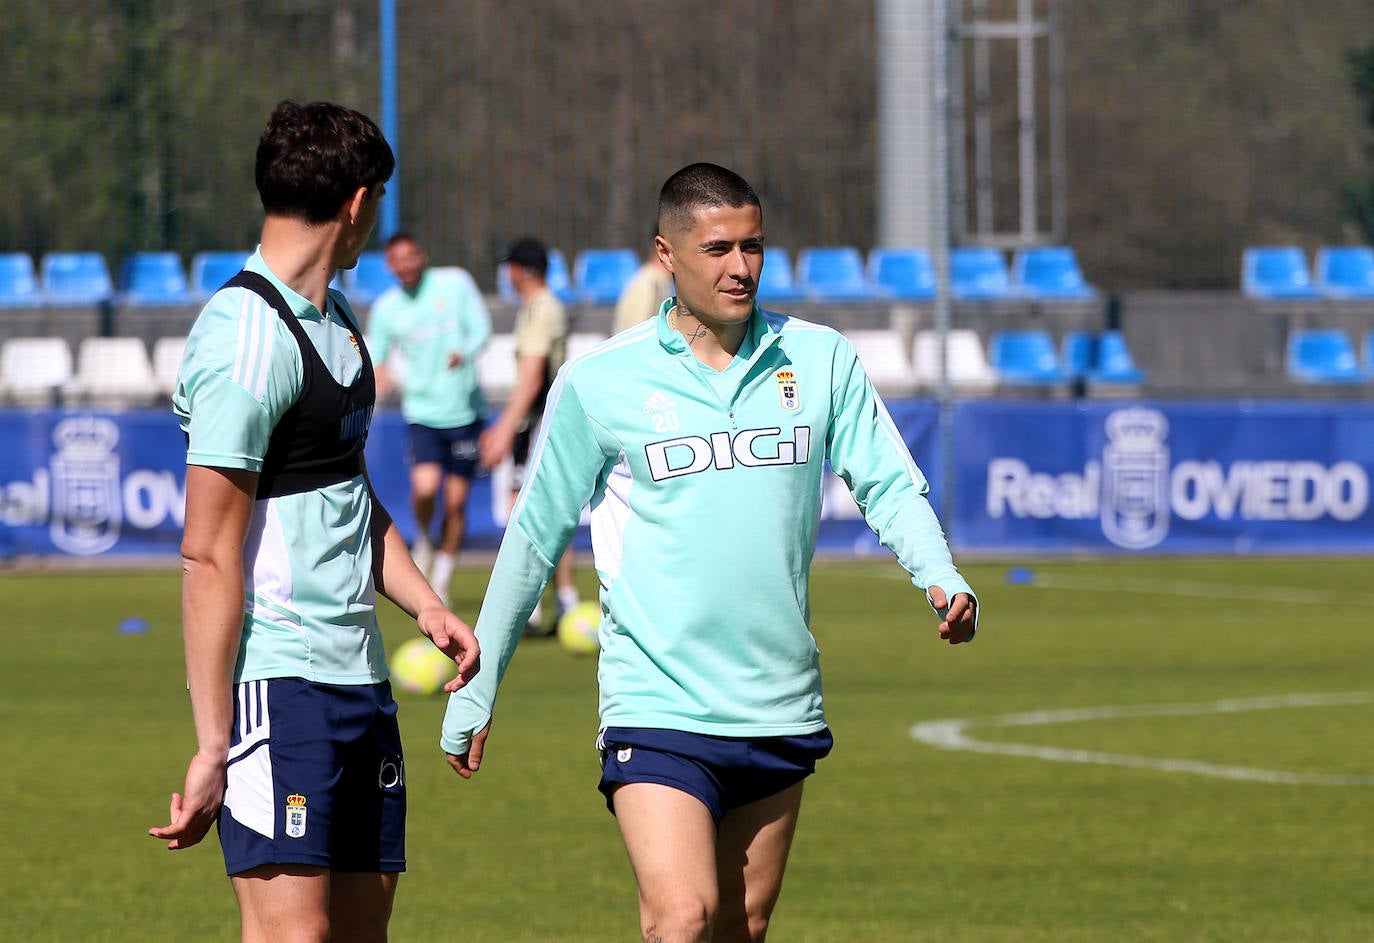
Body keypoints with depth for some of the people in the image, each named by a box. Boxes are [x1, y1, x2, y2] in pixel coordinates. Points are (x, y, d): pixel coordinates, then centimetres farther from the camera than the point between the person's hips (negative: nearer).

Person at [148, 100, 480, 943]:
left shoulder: (335, 321, 15)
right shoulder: (247, 340, -15)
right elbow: (209, 556, -17)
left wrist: (425, 603, 11)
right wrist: (212, 745, -18)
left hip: (358, 676, 9)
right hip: (278, 677, -9)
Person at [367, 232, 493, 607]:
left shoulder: (455, 283, -2)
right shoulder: (386, 307, 1)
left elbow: (481, 327, -4)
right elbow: (374, 357, 9)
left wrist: (465, 353, -25)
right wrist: (380, 376, -14)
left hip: (465, 411, 0)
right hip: (422, 411, 0)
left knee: (456, 502, 2)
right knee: (425, 487, -21)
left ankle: (441, 582, 18)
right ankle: (424, 542, 11)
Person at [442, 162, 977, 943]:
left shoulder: (821, 360, 5)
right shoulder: (598, 384, -2)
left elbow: (889, 485, 6)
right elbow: (535, 538, 6)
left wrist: (941, 578, -15)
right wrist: (475, 692, 10)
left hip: (780, 705, 4)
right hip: (657, 707, -4)